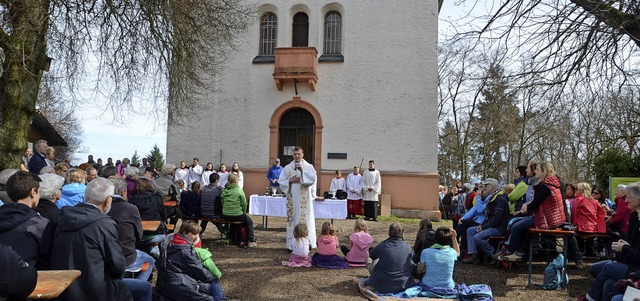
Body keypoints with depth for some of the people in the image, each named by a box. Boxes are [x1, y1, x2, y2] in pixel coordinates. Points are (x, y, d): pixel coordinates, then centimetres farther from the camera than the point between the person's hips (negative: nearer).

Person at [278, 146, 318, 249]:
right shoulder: (287, 168, 10)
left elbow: (313, 179, -11)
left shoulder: (309, 167, 4)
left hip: (304, 199, -2)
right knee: (292, 218, 1)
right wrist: (290, 181, -9)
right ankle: (292, 244, 5)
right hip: (292, 198, 2)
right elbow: (281, 181, 8)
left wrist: (302, 170, -20)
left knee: (305, 219, -4)